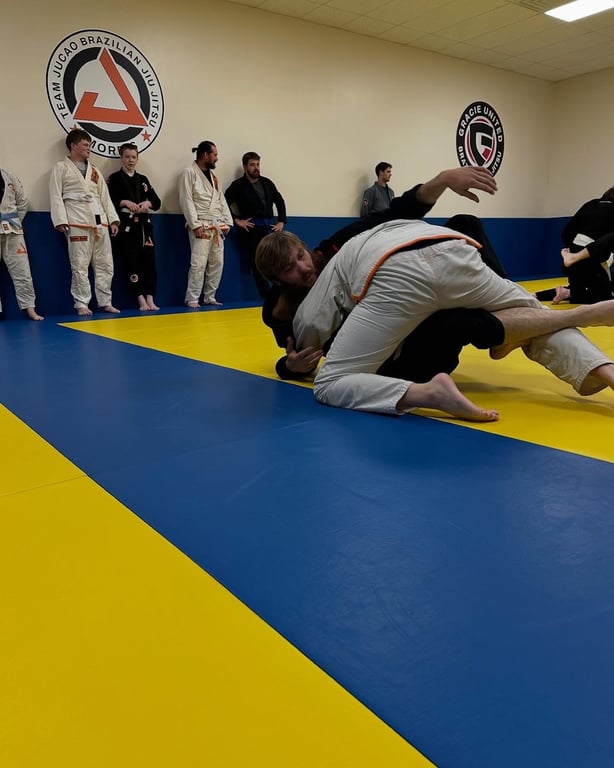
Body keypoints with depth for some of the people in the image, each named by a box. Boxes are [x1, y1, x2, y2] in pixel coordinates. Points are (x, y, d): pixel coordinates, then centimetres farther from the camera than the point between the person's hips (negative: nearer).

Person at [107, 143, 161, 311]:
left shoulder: (143, 179, 16)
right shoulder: (115, 178, 3)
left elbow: (157, 201, 11)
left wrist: (147, 203, -9)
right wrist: (124, 202, -18)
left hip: (144, 225, 4)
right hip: (126, 225, -4)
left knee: (149, 262, -2)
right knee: (130, 264, -7)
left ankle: (150, 299, 4)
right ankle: (141, 300, -1)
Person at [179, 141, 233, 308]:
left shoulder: (213, 175, 20)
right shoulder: (189, 173, -3)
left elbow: (221, 199, 18)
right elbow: (186, 200, -9)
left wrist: (227, 222, 8)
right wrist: (195, 224, -17)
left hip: (217, 225, 7)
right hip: (201, 225, -7)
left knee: (217, 262, 6)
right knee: (199, 263, -12)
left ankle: (209, 297, 15)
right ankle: (192, 299, -4)